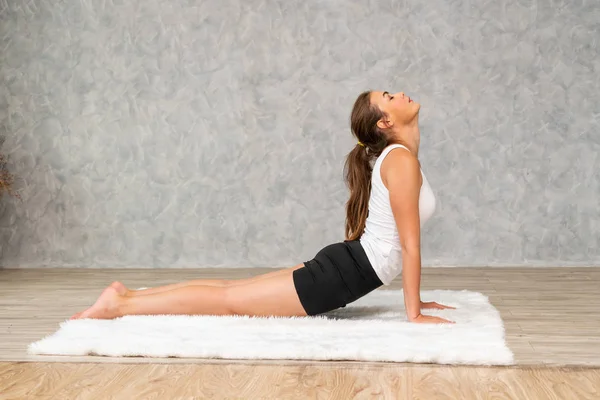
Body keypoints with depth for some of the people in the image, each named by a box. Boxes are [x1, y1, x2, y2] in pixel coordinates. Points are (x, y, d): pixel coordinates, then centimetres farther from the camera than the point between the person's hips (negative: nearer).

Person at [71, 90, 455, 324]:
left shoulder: (396, 156, 14)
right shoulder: (402, 159, -18)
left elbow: (402, 240, 19)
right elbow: (410, 244, -18)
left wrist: (414, 297, 19)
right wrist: (414, 313, -13)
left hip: (345, 265, 9)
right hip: (344, 272, -9)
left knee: (232, 289, 12)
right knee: (230, 300, -4)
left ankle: (128, 293, 15)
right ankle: (120, 304, 0)